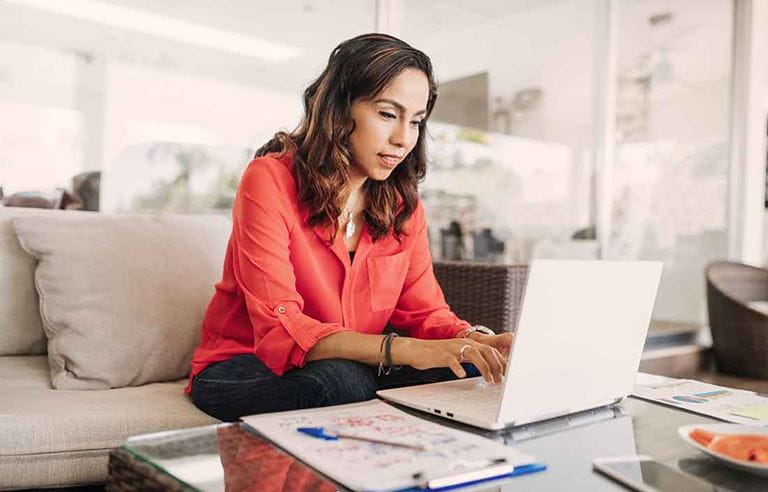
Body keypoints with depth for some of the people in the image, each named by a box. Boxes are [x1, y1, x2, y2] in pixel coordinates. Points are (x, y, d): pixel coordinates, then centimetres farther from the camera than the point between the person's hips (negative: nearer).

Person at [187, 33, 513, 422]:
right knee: (340, 380, -37)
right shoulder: (271, 179, -17)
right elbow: (279, 329, -26)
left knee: (465, 372, -21)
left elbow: (425, 310, 0)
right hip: (242, 368, -4)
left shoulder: (402, 203, 2)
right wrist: (403, 350, -38)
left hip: (351, 369, 5)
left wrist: (476, 341, -24)